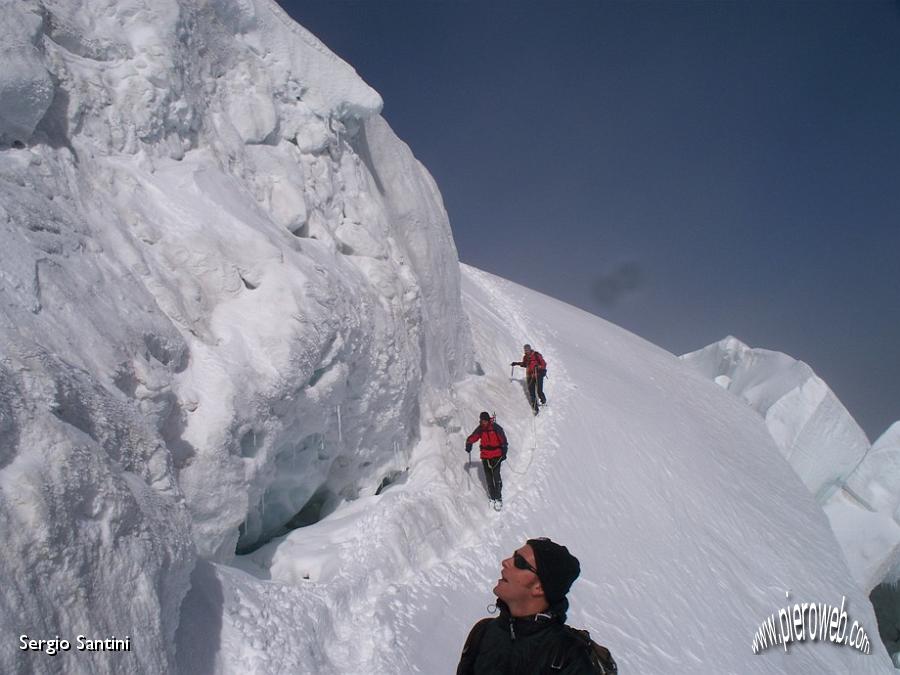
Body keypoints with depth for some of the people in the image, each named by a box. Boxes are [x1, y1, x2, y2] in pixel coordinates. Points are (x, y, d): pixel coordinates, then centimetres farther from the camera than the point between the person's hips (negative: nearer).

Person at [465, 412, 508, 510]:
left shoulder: (496, 428, -12)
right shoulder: (480, 429, -3)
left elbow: (503, 440, -5)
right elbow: (472, 437, 1)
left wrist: (504, 452, -10)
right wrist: (468, 444, -19)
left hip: (496, 455, -4)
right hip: (485, 456, 4)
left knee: (496, 476, -10)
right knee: (488, 477, 8)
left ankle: (499, 498, -3)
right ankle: (492, 497, 18)